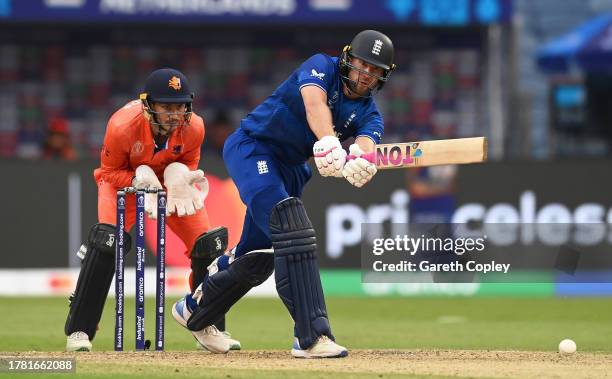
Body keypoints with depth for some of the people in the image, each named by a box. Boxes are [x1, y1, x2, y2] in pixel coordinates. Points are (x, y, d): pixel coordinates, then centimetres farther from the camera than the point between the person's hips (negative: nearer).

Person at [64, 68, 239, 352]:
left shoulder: (193, 127, -27)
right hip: (123, 180, -3)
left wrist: (180, 177, -27)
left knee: (208, 244, -5)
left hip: (172, 181, 3)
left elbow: (189, 162, -4)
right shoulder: (123, 125, -35)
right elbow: (109, 172, -18)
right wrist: (140, 180, -36)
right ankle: (78, 331, -17)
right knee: (106, 240, -25)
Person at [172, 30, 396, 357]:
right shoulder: (321, 67, -14)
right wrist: (329, 144, -56)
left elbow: (367, 144, -23)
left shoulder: (369, 114, 0)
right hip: (251, 147, -8)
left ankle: (195, 311, 39)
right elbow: (314, 103, -36)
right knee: (291, 229, -26)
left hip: (292, 169, 8)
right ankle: (312, 336, -33)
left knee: (260, 254, 14)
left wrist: (360, 161, -48)